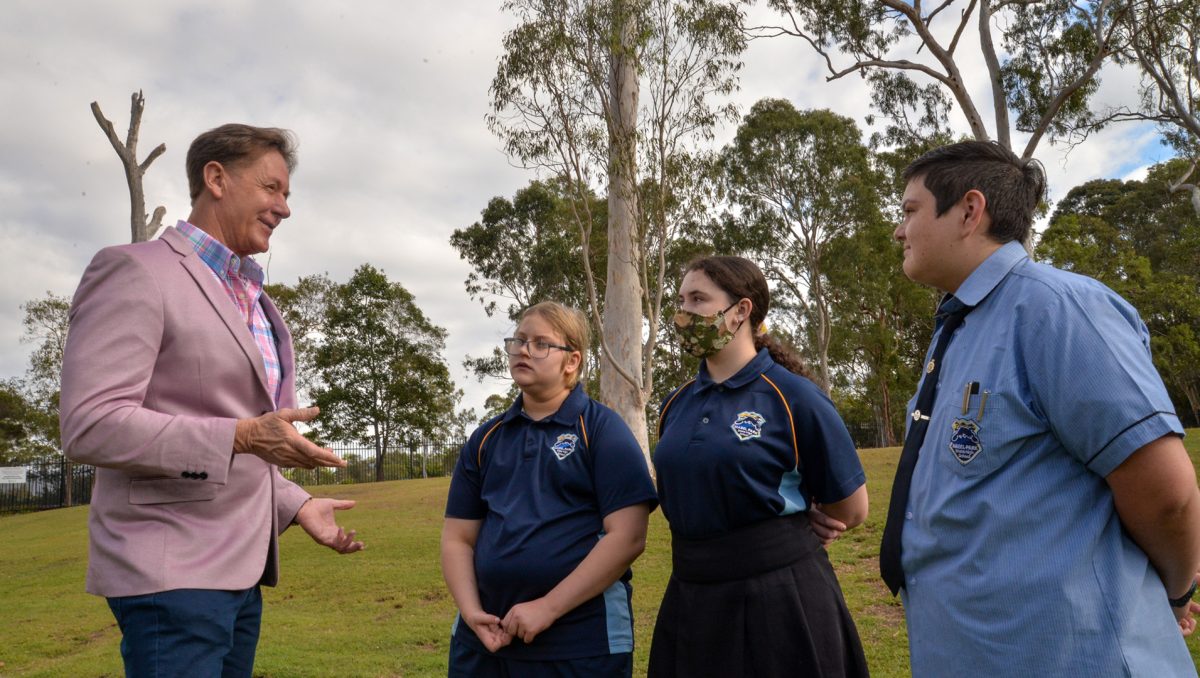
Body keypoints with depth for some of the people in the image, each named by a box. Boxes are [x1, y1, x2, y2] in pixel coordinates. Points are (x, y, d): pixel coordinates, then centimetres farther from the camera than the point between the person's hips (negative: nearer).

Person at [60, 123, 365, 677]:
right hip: (172, 572, -8)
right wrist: (241, 437, -25)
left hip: (242, 569, 8)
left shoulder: (253, 299, 17)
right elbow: (89, 426, -18)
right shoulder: (135, 271, -8)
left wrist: (295, 504, 12)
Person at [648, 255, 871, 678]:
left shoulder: (794, 398, -10)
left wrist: (780, 531, 8)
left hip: (780, 595, -5)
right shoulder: (675, 405, 5)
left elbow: (851, 509, -2)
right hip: (692, 598, 5)